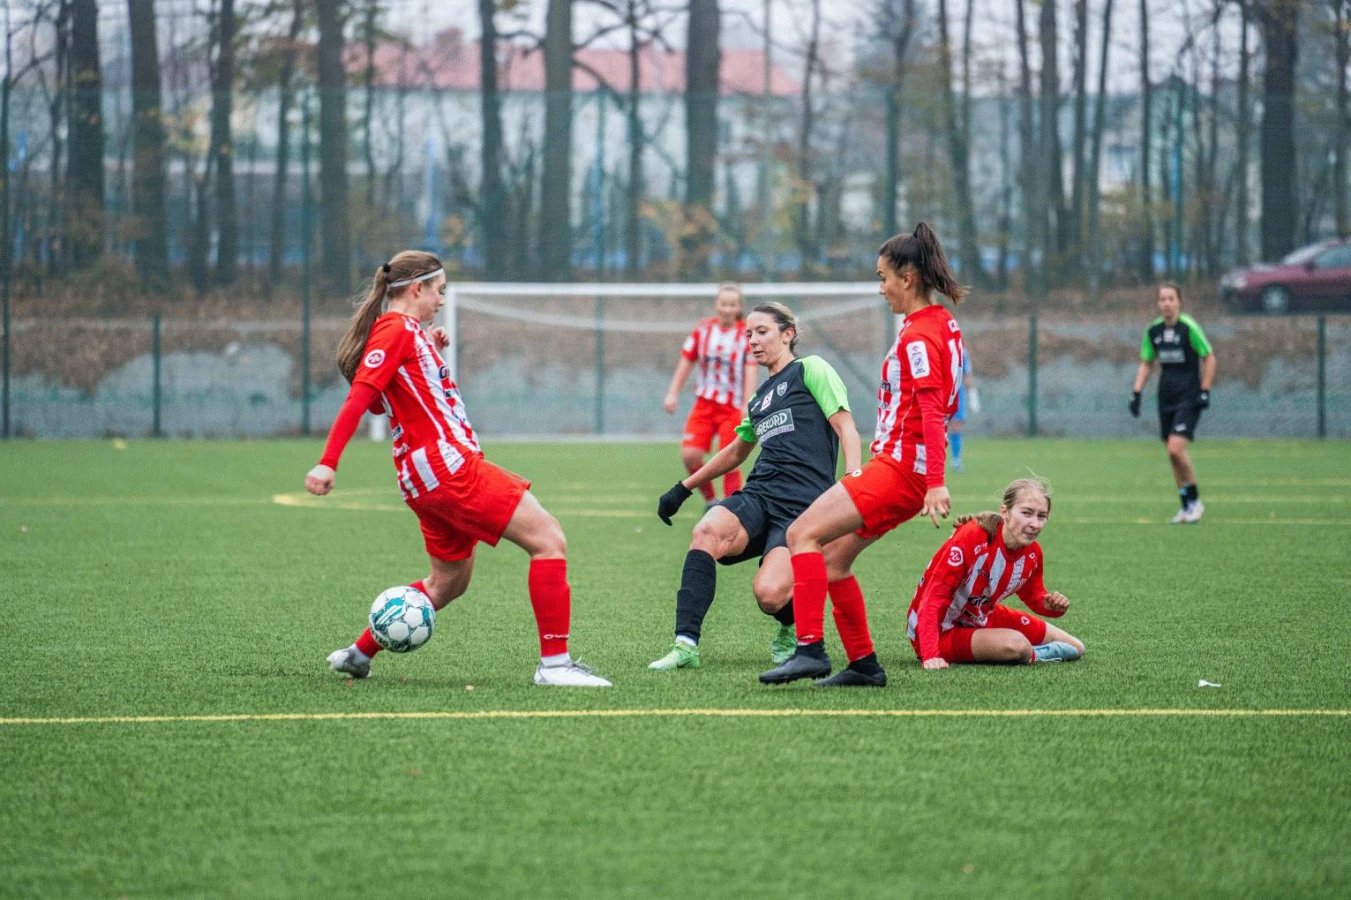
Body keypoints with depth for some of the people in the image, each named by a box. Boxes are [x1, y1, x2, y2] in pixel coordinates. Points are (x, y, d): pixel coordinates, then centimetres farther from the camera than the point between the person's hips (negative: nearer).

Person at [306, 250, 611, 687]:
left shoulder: (407, 332, 20)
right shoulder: (397, 329, -9)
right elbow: (359, 398, -18)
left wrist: (431, 351, 18)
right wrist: (328, 463, -26)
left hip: (435, 477, 11)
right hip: (447, 466, -11)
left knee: (447, 583, 22)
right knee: (549, 539, -12)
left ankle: (359, 653, 27)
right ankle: (554, 663, -15)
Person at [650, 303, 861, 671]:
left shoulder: (810, 370, 5)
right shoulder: (760, 399, 26)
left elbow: (846, 428, -4)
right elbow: (736, 452, 41)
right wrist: (683, 488, 44)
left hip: (803, 505, -6)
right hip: (758, 496, 6)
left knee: (769, 593, -28)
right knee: (706, 531, -28)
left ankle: (794, 629, 11)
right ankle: (685, 646, -31)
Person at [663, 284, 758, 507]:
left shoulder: (747, 334, -7)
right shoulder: (703, 329, 3)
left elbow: (750, 371, -10)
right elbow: (686, 361, 10)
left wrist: (747, 405, -18)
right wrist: (673, 393, 5)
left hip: (733, 407, -3)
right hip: (704, 403, 3)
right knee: (689, 454, -10)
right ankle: (709, 499, 10)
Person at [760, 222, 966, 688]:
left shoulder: (918, 335, -14)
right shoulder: (943, 324, 16)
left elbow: (932, 409, -23)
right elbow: (941, 404, 24)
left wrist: (935, 483, -30)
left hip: (900, 468, -10)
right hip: (900, 467, 10)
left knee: (803, 533, -16)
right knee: (832, 558, 12)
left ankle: (810, 648, -23)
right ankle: (863, 663, 13)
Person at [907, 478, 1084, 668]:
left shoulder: (1032, 553, -9)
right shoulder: (971, 538, -31)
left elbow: (1034, 596, 11)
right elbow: (932, 599, -33)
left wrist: (1052, 606, -15)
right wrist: (930, 656, -43)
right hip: (941, 631, -8)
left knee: (1075, 648, 10)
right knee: (1016, 645, -34)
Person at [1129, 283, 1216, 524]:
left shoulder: (1188, 327, -12)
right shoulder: (1153, 330, 5)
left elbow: (1209, 358, -6)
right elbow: (1146, 363, 17)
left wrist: (1204, 391, -11)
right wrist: (1136, 392, 7)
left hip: (1189, 397, -6)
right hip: (1166, 398, 6)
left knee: (1176, 448, -18)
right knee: (1172, 453, 6)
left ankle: (1195, 501, -2)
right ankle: (1186, 506, 16)